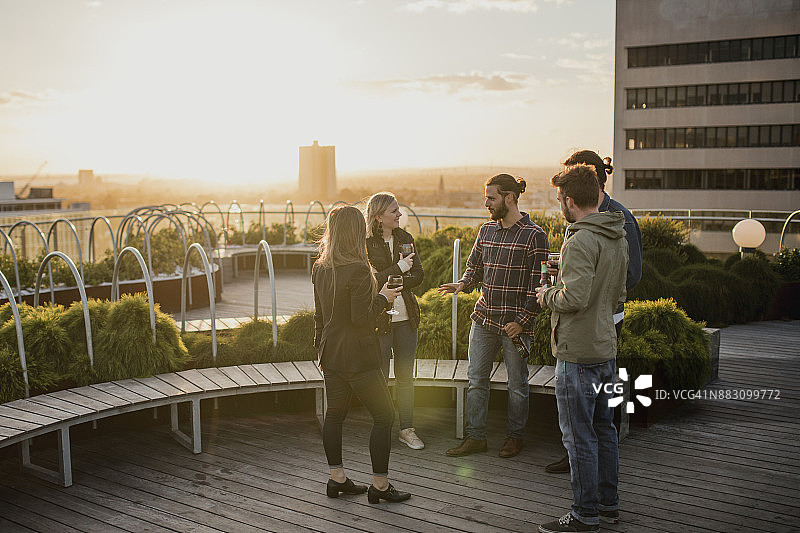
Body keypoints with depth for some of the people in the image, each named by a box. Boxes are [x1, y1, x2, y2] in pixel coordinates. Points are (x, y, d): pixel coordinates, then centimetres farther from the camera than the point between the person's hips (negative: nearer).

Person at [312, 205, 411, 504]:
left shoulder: (320, 268, 5)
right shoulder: (357, 270, -19)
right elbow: (361, 318, -20)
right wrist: (384, 297, -5)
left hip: (331, 353, 8)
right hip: (357, 356, -8)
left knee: (334, 414, 15)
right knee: (384, 415, 3)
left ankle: (337, 478, 24)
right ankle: (380, 484, 5)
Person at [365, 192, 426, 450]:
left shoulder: (405, 239, 9)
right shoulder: (365, 243, -8)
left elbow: (418, 274, 4)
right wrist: (398, 269, -18)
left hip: (406, 316, 5)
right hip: (379, 318, -5)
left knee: (406, 376, 10)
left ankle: (407, 428, 21)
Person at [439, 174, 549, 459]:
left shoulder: (534, 235, -9)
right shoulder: (486, 230, 9)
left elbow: (538, 284, -11)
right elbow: (474, 267, 19)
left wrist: (522, 320, -15)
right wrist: (463, 284, -3)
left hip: (515, 323, -6)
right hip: (484, 318, 6)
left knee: (517, 384, 9)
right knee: (476, 380, 8)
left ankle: (515, 436, 25)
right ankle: (475, 436, 18)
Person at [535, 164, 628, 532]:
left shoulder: (580, 242, -20)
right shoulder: (618, 239, 10)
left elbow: (575, 297, -27)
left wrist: (548, 296, -7)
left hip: (578, 354, -9)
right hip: (606, 348, 9)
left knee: (579, 437, 0)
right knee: (603, 429, 17)